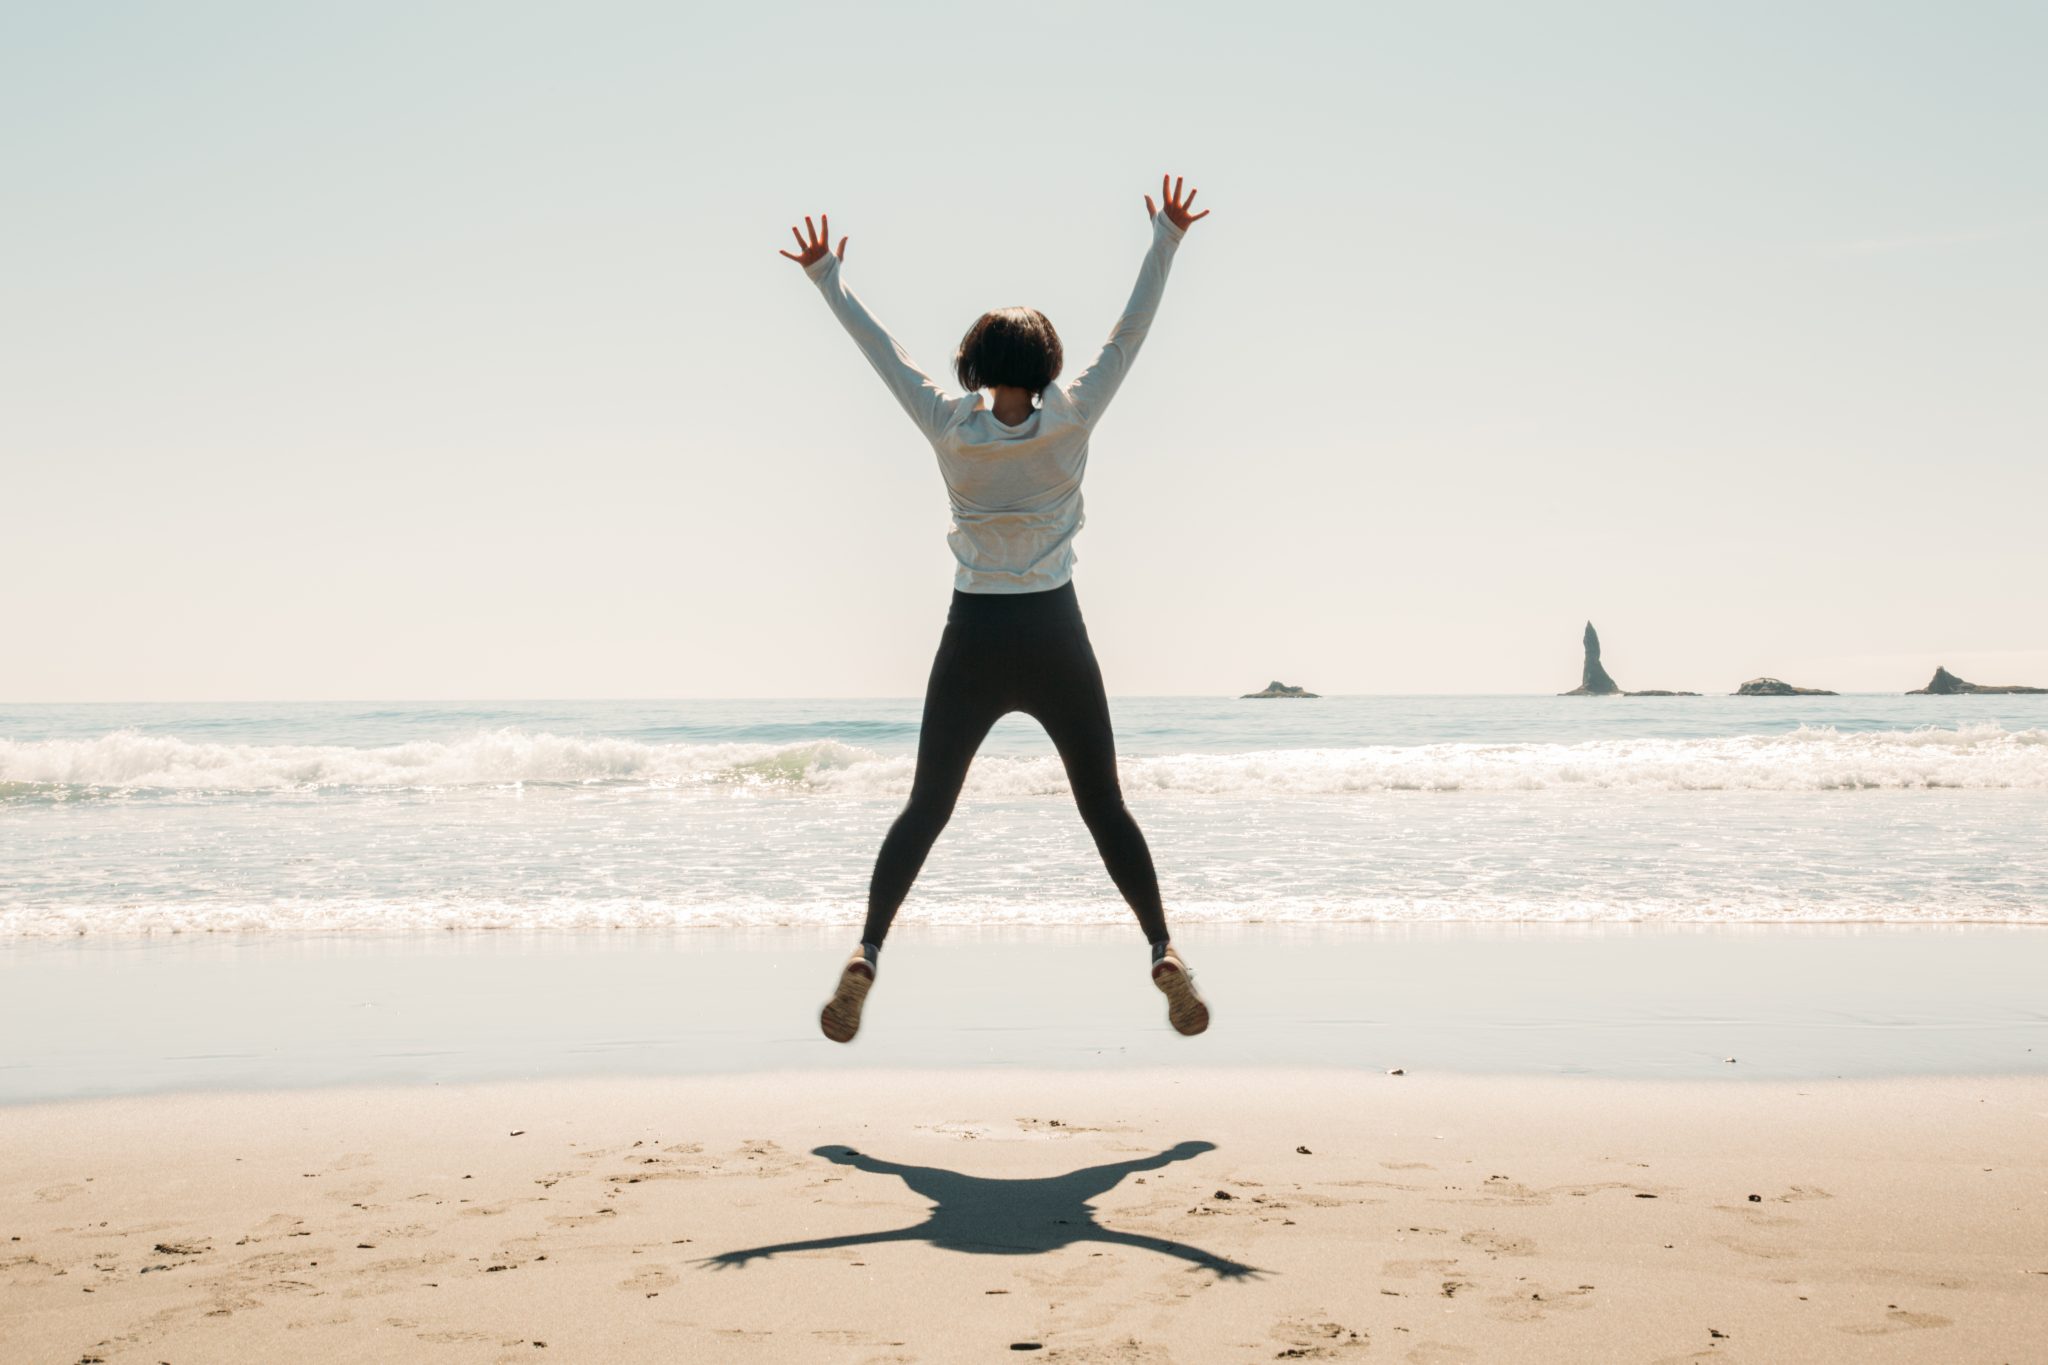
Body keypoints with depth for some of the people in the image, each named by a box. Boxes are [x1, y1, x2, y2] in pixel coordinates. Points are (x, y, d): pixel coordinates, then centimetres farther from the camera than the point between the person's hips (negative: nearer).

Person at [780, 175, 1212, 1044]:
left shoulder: (950, 429, -4)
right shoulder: (1072, 422, -6)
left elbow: (879, 348, 5)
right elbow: (1130, 334, 0)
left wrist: (827, 277, 16)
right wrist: (1166, 241, 8)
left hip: (972, 644, 1)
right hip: (1055, 644, 0)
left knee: (925, 809, 8)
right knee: (1105, 809, 9)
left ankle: (867, 954, -4)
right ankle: (1163, 953, 3)